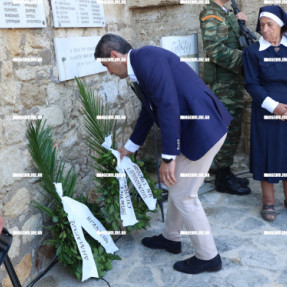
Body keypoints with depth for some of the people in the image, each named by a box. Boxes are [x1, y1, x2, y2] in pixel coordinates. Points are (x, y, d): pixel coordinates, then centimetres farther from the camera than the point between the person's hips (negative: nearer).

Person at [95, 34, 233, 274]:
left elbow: (168, 106, -24)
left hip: (204, 129, -10)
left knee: (183, 195, 3)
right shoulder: (142, 65, 15)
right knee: (176, 185, 22)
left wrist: (168, 157, -21)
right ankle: (171, 238, 42)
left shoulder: (146, 57, -15)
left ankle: (208, 256, 21)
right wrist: (129, 148, 37)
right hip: (197, 128, 10)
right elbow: (149, 111, 26)